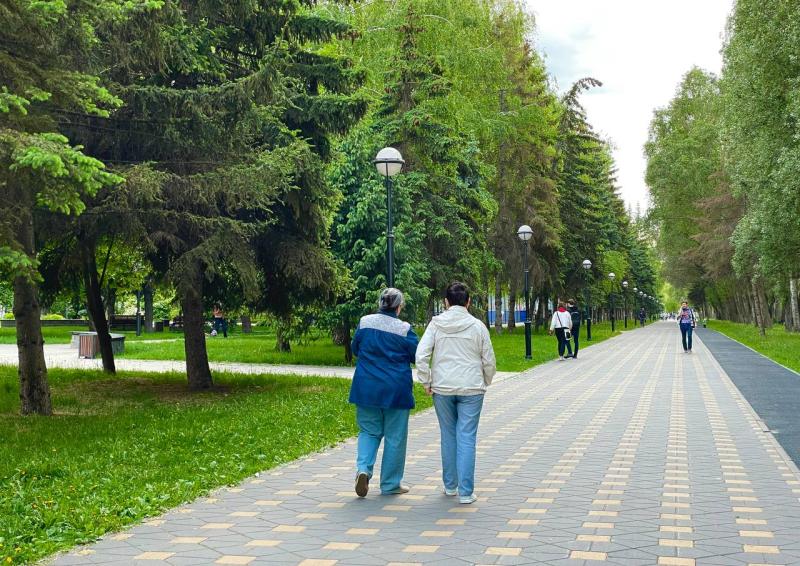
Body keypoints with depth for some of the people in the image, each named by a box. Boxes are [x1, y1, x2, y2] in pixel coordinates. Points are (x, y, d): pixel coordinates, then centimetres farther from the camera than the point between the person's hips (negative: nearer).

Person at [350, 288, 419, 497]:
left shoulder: (364, 322, -1)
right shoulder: (404, 329, -11)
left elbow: (355, 349, 11)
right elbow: (417, 356, -3)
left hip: (366, 389, 3)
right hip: (396, 390, -3)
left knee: (369, 431, 15)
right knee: (395, 437, 9)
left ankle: (363, 468, -8)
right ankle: (390, 484, 16)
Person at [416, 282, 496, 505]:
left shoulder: (436, 324, -1)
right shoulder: (477, 326, -1)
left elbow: (421, 355, -7)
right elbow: (489, 361, 4)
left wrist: (426, 382, 4)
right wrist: (485, 383, 20)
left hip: (442, 388, 1)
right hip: (471, 389, -1)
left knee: (448, 436, 14)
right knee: (467, 439, 0)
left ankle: (450, 486, 23)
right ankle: (466, 492, -1)